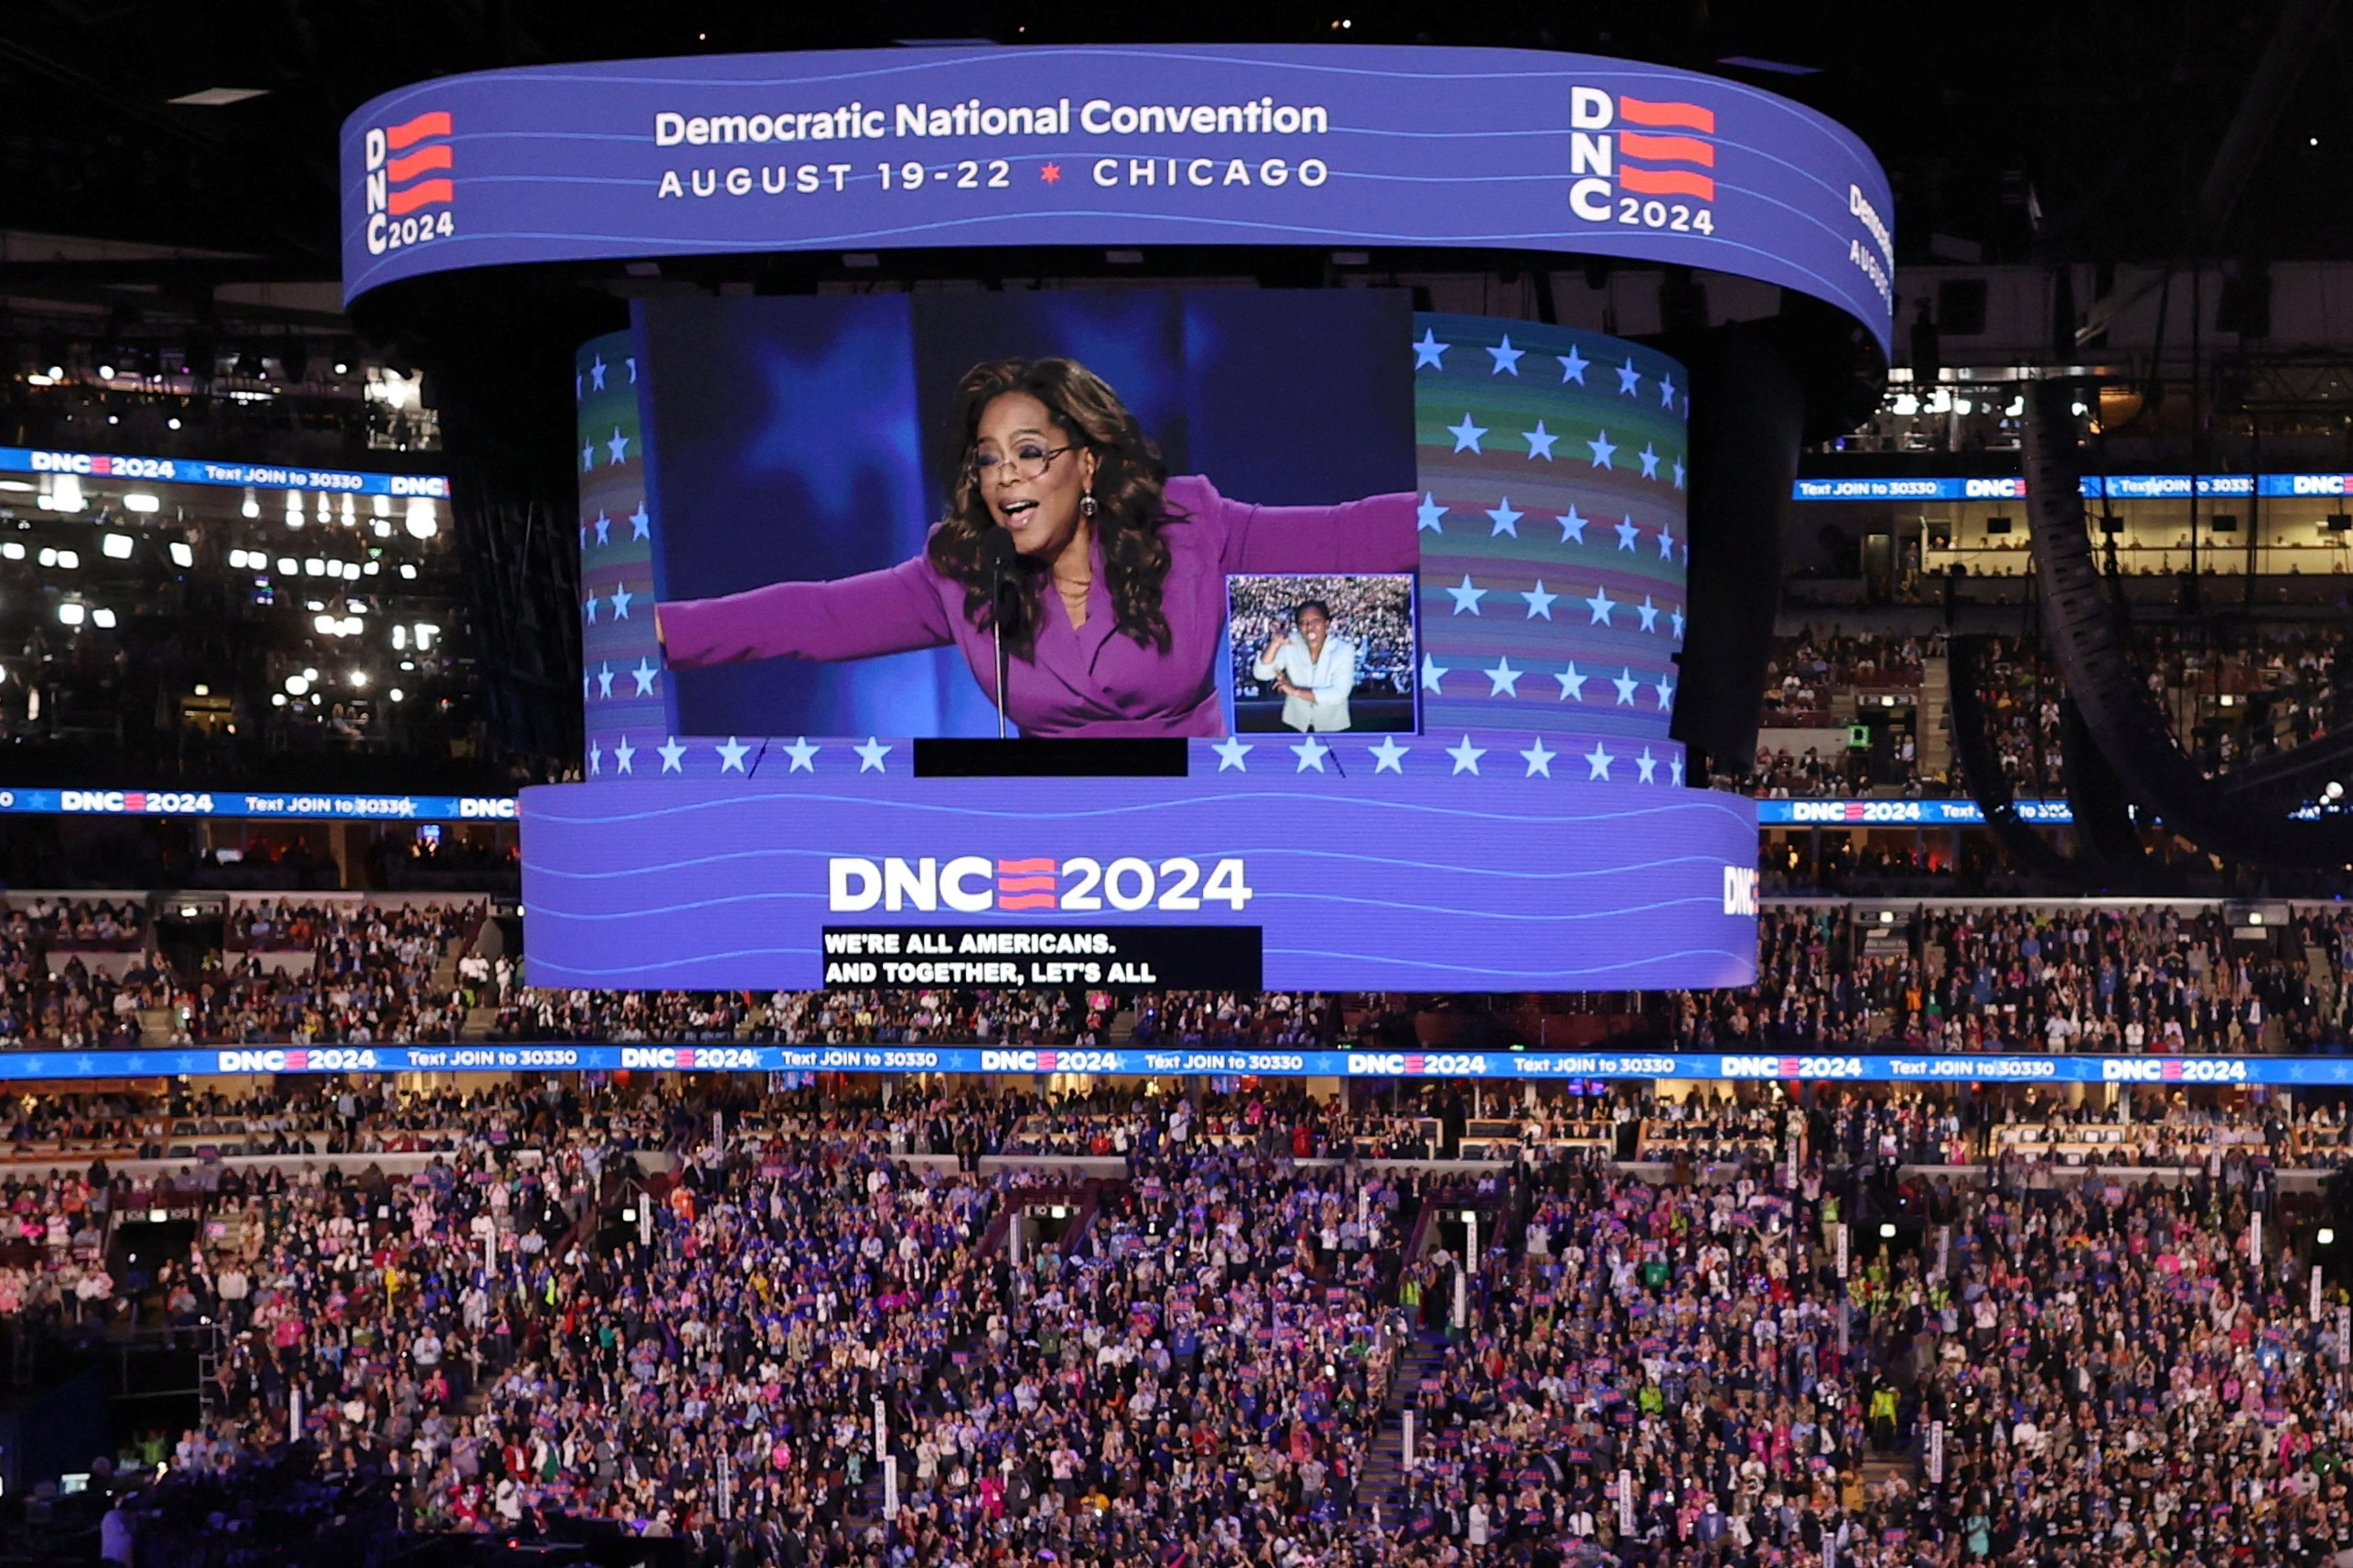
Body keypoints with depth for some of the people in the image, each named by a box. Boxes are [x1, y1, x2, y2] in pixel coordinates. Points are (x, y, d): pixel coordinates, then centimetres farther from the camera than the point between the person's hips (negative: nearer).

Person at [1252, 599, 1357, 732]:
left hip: (1332, 726, -1)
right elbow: (1261, 674, -21)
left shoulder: (1344, 649, -19)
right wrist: (1275, 644, -37)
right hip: (1295, 724, 1)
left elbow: (1338, 694, -26)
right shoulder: (1290, 645, -13)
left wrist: (1295, 691, -29)